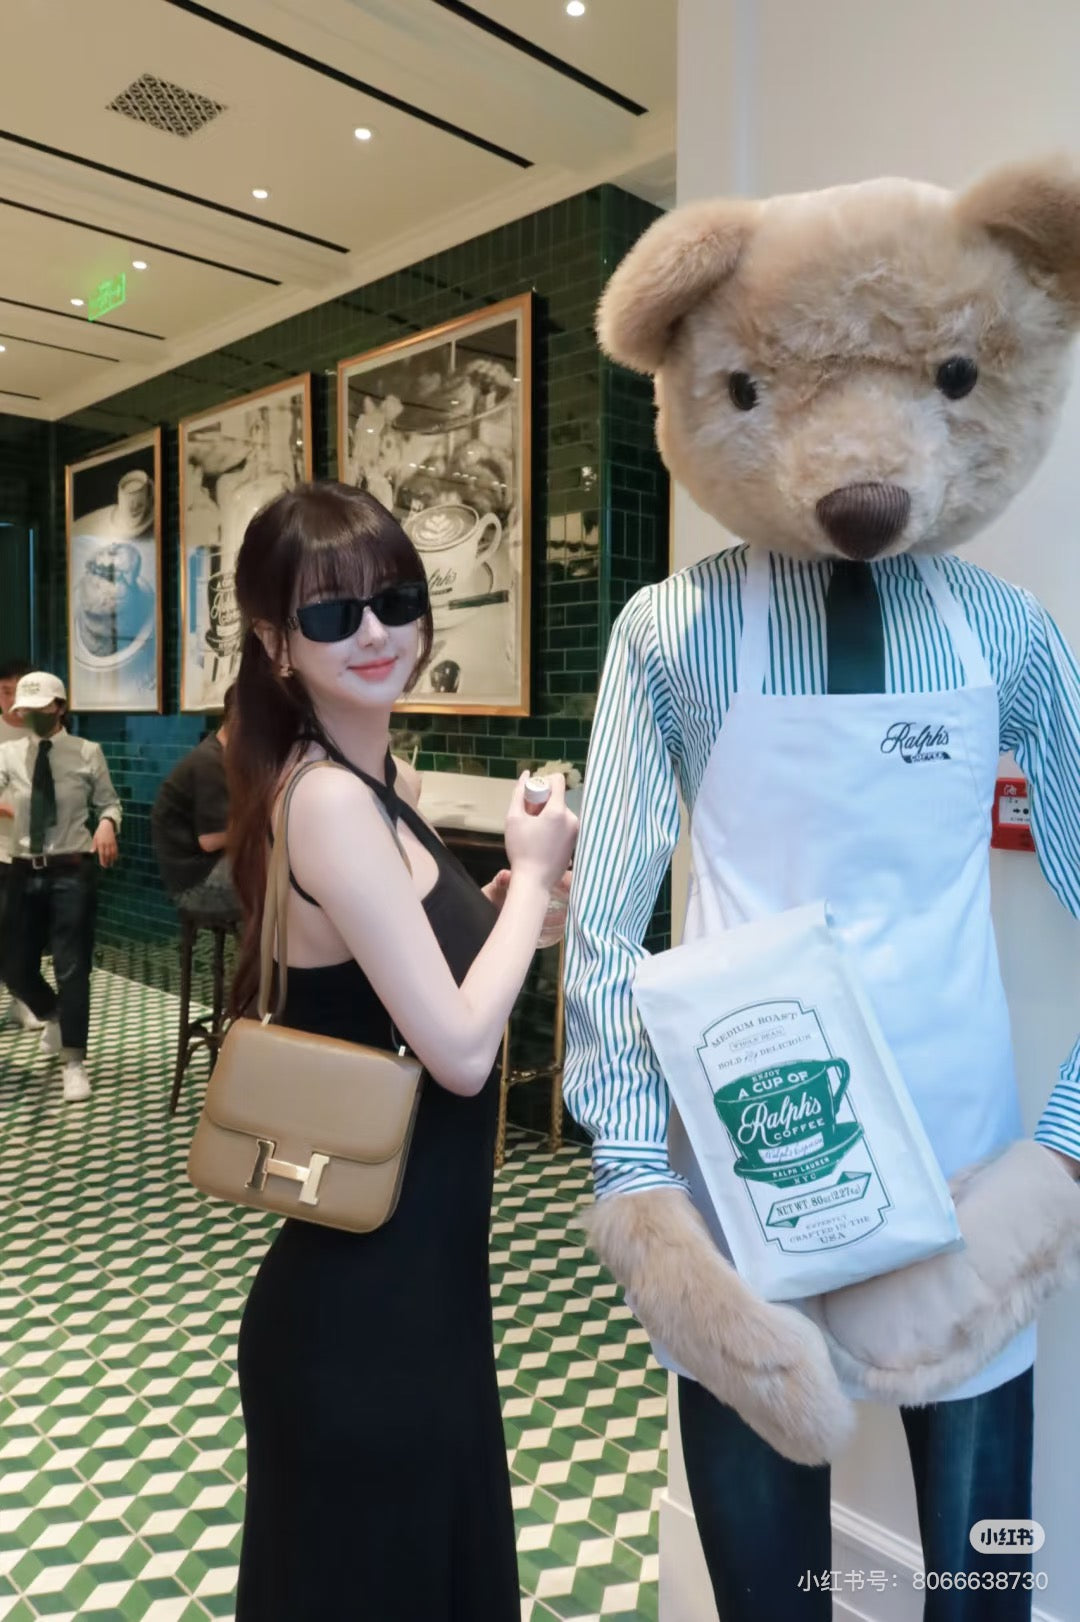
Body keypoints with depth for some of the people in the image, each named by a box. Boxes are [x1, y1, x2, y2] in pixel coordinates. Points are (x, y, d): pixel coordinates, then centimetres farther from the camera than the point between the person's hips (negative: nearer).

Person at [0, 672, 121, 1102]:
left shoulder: (87, 753, -2)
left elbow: (108, 801, 4)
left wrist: (107, 823, -18)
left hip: (73, 872, -3)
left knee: (72, 967, -2)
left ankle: (74, 1063, 9)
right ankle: (54, 1018, 44)